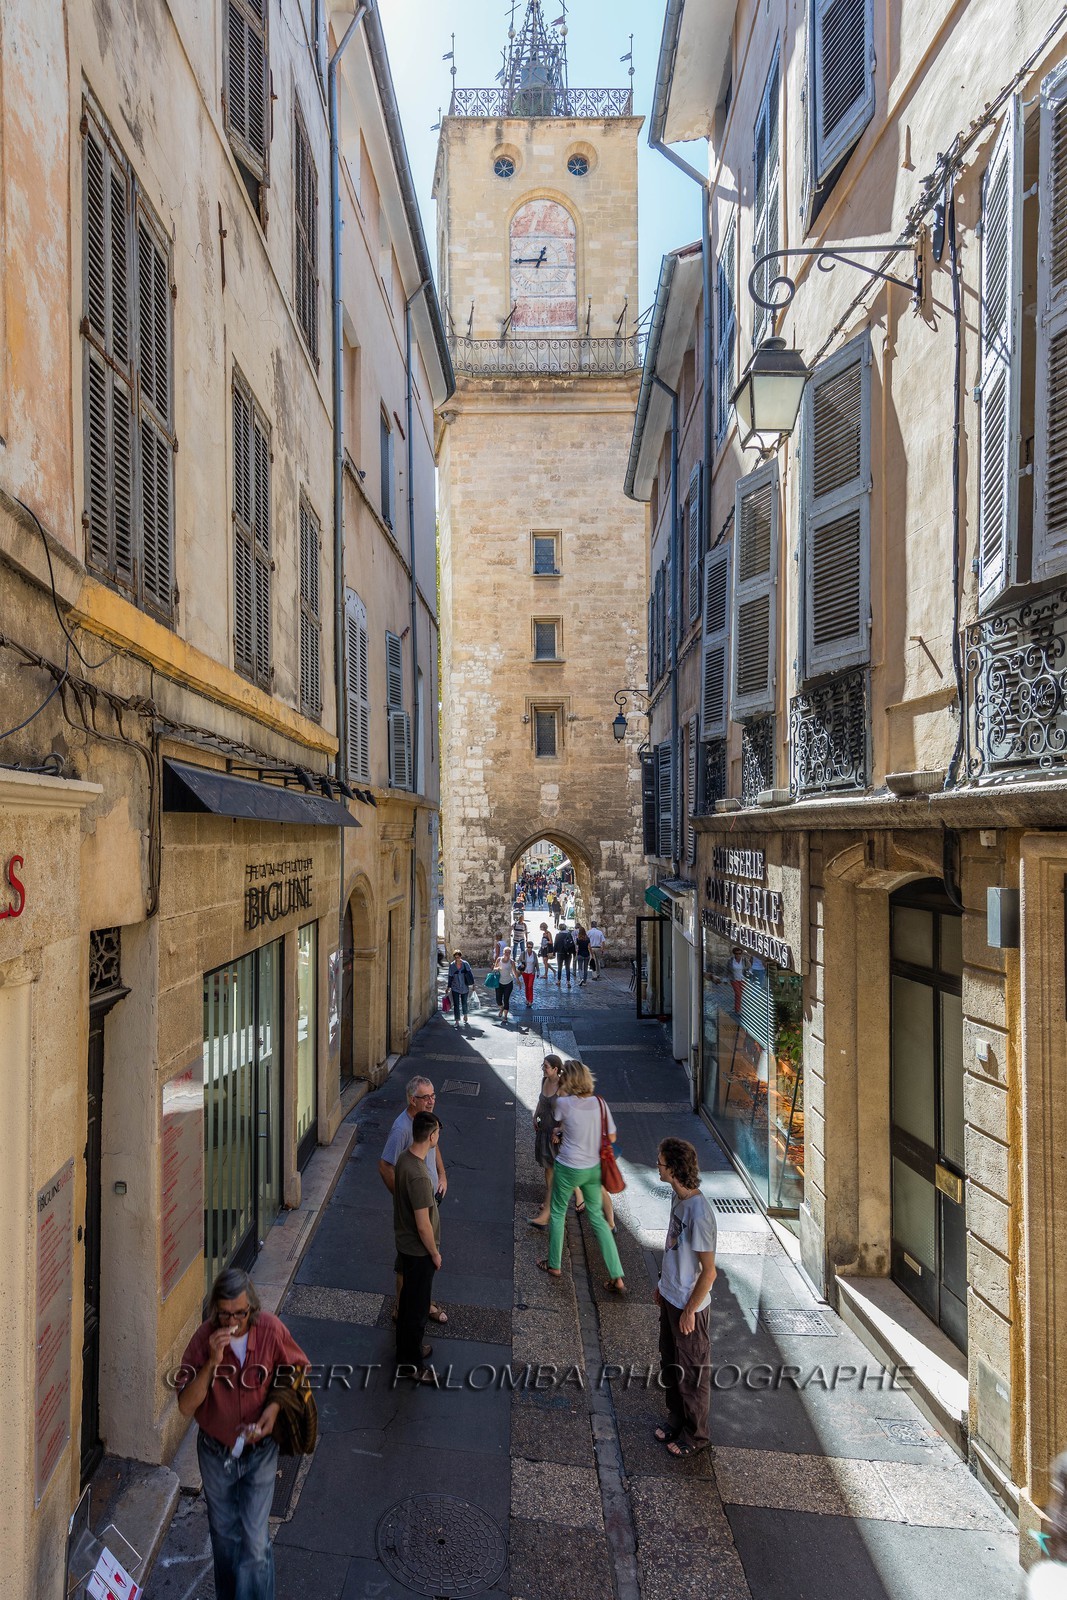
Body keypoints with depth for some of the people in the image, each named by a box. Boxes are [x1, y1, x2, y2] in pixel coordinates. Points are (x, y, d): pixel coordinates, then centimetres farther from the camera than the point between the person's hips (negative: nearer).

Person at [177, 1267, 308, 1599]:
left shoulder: (271, 1330, -23)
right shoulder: (204, 1338, -23)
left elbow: (298, 1370, -6)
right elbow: (186, 1407, -23)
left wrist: (275, 1406, -22)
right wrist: (212, 1362, -37)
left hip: (259, 1451, -1)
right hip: (215, 1452, 1)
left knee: (255, 1541, 3)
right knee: (224, 1535, 22)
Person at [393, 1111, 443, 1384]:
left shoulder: (404, 1157, -5)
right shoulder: (418, 1175, -35)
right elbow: (423, 1225, -28)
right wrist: (435, 1254, -12)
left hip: (405, 1243, 9)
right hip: (418, 1250, -9)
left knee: (409, 1298, 25)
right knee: (418, 1305, 9)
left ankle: (409, 1347, 42)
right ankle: (410, 1364, 25)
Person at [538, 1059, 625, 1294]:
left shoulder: (563, 1103, -20)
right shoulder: (599, 1102, -9)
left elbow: (556, 1121, 3)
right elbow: (611, 1137, -1)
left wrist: (561, 1092, 2)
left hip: (568, 1169, -4)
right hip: (593, 1168, 4)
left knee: (557, 1213, 20)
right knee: (598, 1217, 16)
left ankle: (554, 1264, 36)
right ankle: (617, 1278, 15)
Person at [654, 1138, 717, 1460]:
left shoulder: (699, 1212, -32)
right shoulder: (676, 1195, -5)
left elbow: (709, 1271, -25)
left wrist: (689, 1311, -17)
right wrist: (663, 1284, 18)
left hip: (689, 1306, -8)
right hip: (670, 1298, 8)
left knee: (692, 1373, 14)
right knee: (671, 1364, 24)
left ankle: (696, 1435, 35)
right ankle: (677, 1420, 45)